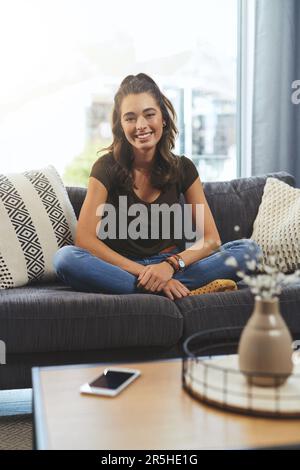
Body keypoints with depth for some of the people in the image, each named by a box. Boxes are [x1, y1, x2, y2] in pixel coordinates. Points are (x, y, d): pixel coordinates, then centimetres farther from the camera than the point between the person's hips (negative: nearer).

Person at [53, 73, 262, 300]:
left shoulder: (183, 168, 1)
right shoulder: (107, 167, -7)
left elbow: (211, 239, -3)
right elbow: (85, 239, -16)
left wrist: (171, 265, -23)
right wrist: (143, 273, -24)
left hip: (170, 268, 2)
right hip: (120, 268, -1)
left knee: (249, 249, -16)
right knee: (65, 258, -34)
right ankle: (187, 287, -30)